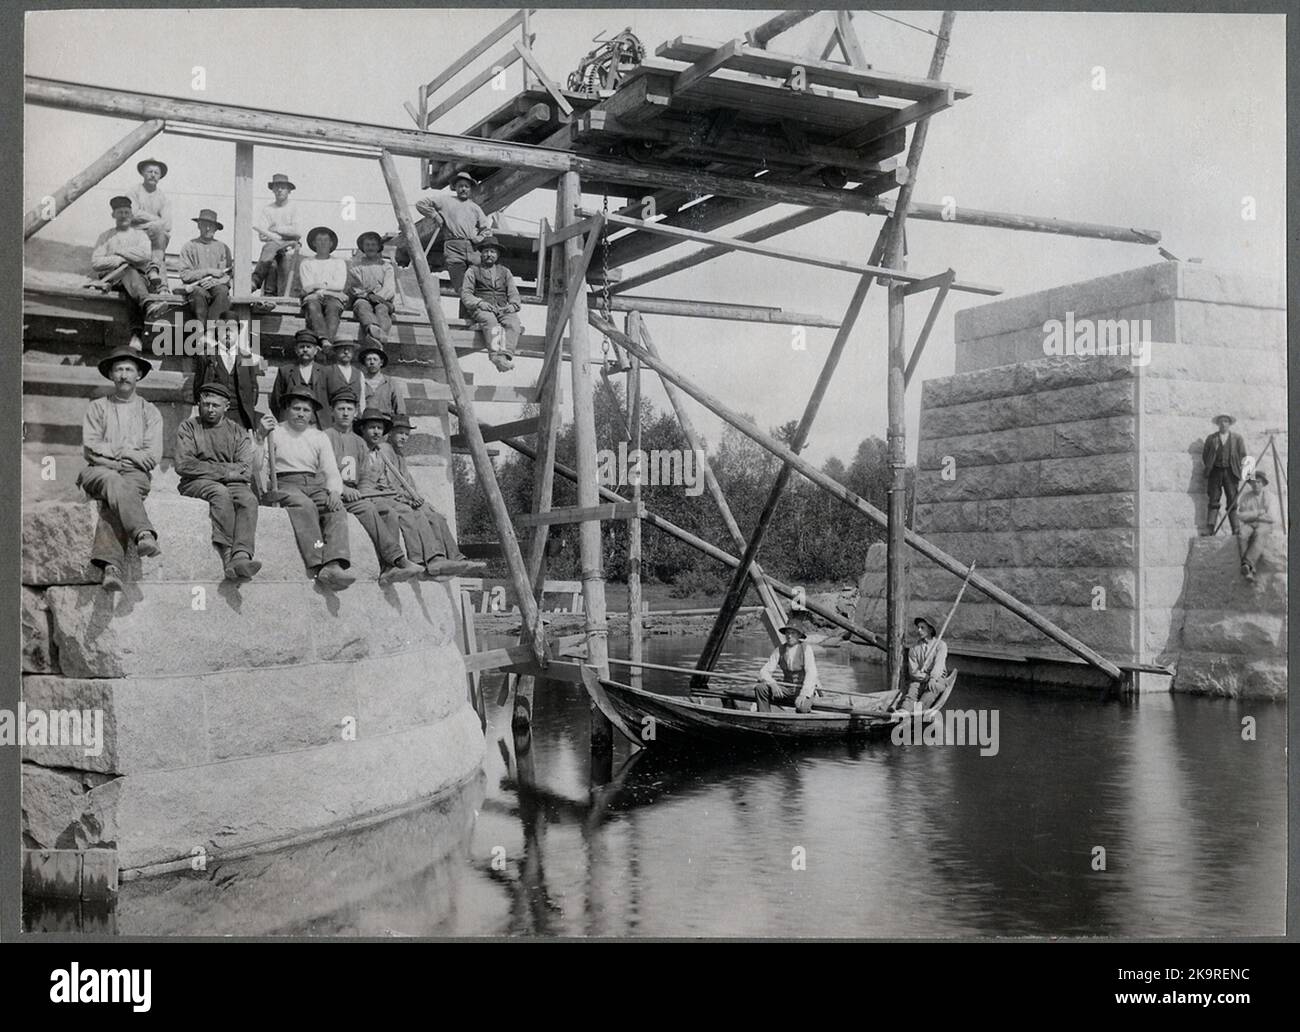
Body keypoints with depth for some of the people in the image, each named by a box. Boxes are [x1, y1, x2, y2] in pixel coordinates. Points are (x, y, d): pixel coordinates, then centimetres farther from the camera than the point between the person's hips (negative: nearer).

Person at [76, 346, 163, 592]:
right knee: (115, 483, -37)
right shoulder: (97, 408, 20)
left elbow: (152, 457, 5)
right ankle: (144, 534, -63)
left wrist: (110, 452, 0)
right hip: (99, 472, 0)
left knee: (115, 498, -35)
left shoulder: (150, 413, 19)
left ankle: (110, 564, -55)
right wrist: (127, 451, 0)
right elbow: (90, 448, 6)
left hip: (135, 474, 0)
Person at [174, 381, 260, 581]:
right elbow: (182, 465, -3)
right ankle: (228, 557, -47)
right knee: (220, 492, -36)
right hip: (196, 483, -2)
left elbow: (245, 471, 4)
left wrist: (210, 468, -5)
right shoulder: (188, 428, 13)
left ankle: (241, 555, -52)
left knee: (249, 499, -32)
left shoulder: (238, 433, 18)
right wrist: (224, 470, -6)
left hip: (232, 483, 2)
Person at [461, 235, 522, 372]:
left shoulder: (505, 272, 28)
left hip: (503, 309, 3)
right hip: (481, 309, -2)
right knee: (490, 320, -39)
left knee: (514, 322, -33)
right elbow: (465, 294, 8)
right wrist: (479, 303, -13)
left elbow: (513, 293, 19)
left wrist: (513, 305, -5)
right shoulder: (473, 271, 19)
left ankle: (506, 355, -53)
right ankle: (495, 355, -58)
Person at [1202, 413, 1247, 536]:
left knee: (1232, 502, -6)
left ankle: (1236, 530, -7)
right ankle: (1209, 530, -10)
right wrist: (1207, 468, 6)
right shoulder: (1211, 438, 14)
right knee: (1213, 501, -5)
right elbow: (1204, 455, 16)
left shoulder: (1237, 438, 13)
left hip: (1230, 472, -1)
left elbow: (1243, 455, 11)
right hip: (1215, 472, 1)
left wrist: (1241, 469, 1)